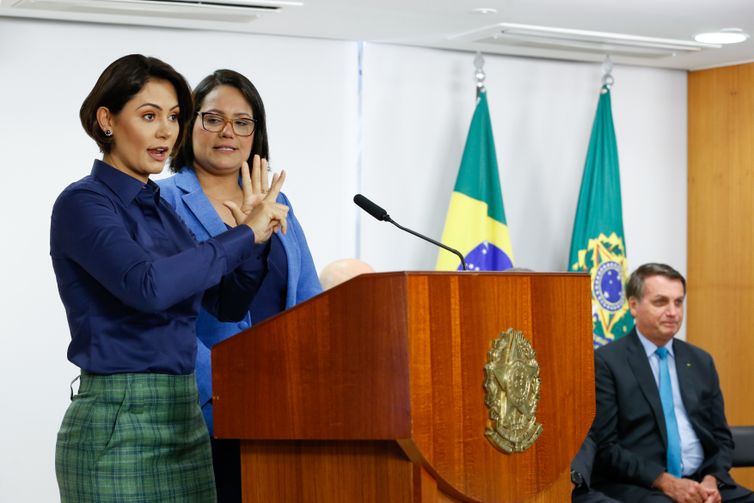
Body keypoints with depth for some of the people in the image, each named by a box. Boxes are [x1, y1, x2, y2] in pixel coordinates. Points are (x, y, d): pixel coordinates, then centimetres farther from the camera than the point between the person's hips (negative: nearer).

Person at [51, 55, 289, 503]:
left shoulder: (160, 208, 14)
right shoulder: (83, 203, -9)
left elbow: (227, 304, 16)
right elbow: (148, 285, -27)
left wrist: (254, 237, -1)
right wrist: (244, 235, -18)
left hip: (186, 421, 8)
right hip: (117, 426, -7)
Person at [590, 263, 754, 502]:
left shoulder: (701, 361, 16)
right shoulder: (605, 362, -1)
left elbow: (722, 437, 17)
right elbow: (605, 446, -6)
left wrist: (712, 481, -3)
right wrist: (665, 482, -15)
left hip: (701, 482, 6)